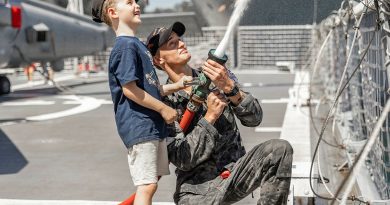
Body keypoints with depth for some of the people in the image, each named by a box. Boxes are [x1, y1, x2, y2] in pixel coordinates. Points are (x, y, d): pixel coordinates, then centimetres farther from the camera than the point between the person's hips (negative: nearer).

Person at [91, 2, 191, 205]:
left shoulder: (137, 44, 18)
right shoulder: (126, 46, -13)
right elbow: (129, 89, -19)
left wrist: (176, 85, 10)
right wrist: (163, 108, -13)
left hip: (153, 126, 10)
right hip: (139, 126, -10)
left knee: (148, 184, 16)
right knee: (147, 185, -9)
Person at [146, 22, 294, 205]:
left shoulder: (217, 76, 5)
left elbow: (254, 119, -3)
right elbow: (182, 160, -12)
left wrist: (229, 87, -19)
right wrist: (210, 117, -19)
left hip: (235, 174, 3)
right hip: (198, 188, -3)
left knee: (280, 149, -21)